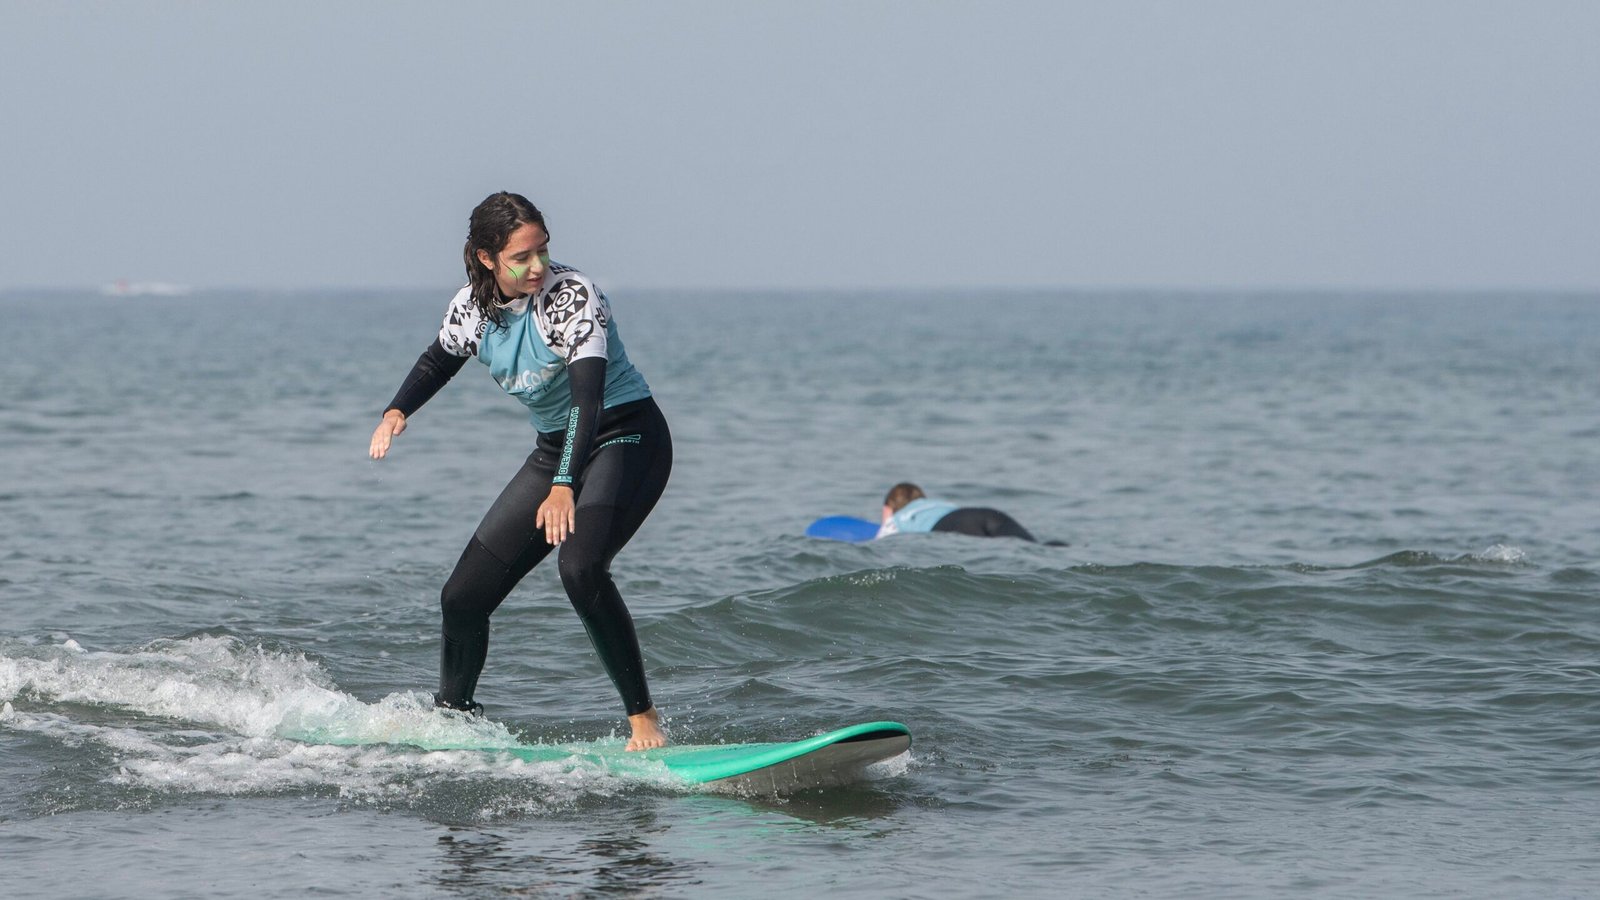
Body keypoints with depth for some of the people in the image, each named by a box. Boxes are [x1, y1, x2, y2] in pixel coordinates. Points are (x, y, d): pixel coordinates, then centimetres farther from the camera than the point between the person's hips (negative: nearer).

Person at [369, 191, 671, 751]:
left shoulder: (572, 296, -22)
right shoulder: (474, 307, -3)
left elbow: (588, 397, -32)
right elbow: (438, 361, 19)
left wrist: (564, 486, -44)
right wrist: (397, 412, 0)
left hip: (626, 438, -7)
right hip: (554, 449, 7)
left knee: (580, 568, -34)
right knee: (464, 596, 5)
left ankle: (644, 722, -26)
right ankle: (452, 713, 31)